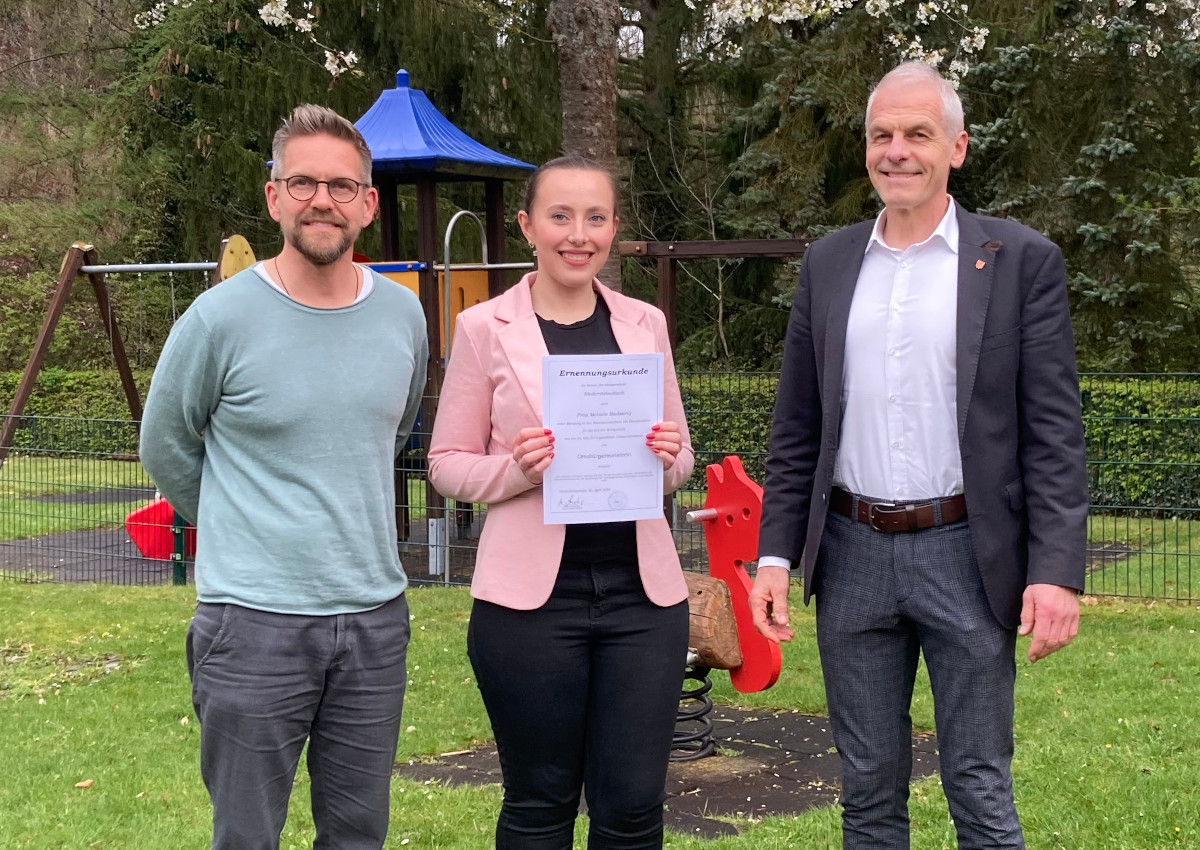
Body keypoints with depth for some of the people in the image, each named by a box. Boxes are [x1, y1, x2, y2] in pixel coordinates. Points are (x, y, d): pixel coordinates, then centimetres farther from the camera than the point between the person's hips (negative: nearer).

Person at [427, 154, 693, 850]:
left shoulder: (645, 324, 8)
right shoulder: (485, 329, 0)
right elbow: (448, 464, 3)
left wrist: (670, 457, -7)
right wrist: (517, 468, -15)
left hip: (641, 589, 3)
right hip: (533, 594, -2)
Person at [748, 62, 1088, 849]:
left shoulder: (1022, 260, -2)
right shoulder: (829, 262, 8)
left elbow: (1054, 434, -6)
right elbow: (797, 428, 11)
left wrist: (1057, 570, -13)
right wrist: (775, 554, 5)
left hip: (967, 555, -3)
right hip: (854, 555, 3)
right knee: (869, 787, 12)